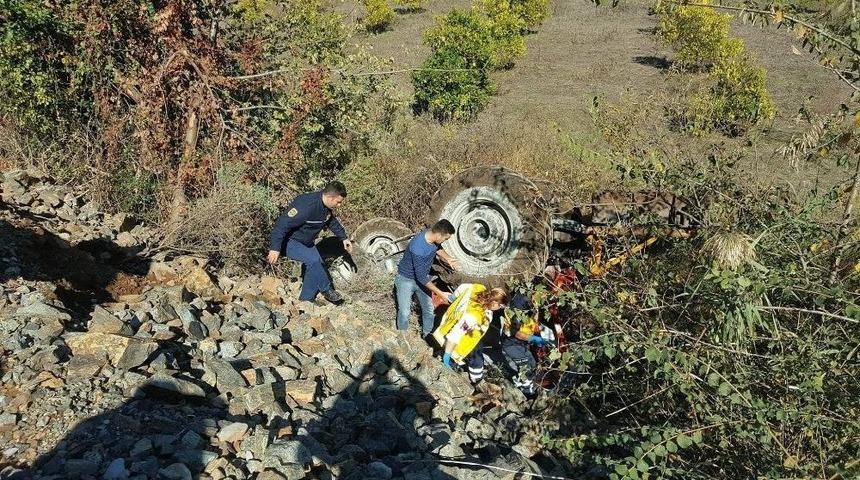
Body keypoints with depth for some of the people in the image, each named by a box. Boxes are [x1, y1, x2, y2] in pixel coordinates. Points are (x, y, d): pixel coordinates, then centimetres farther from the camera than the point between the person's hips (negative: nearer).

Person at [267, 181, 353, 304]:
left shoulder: (326, 207, -4)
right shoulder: (306, 206, -34)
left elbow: (332, 221, 19)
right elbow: (282, 224, -35)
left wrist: (344, 238, 21)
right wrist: (275, 248, -37)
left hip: (305, 242, 10)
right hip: (288, 242, -10)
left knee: (316, 264, 2)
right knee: (313, 260, -27)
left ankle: (305, 300, 15)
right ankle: (327, 290, -7)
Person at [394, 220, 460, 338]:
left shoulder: (432, 235, -17)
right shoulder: (418, 248, -39)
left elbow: (437, 248, 10)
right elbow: (421, 277, -33)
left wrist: (447, 258, -7)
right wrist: (440, 293, -30)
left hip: (422, 277, 7)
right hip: (406, 279, -7)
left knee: (429, 310, 13)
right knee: (404, 312, 4)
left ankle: (427, 335, 35)